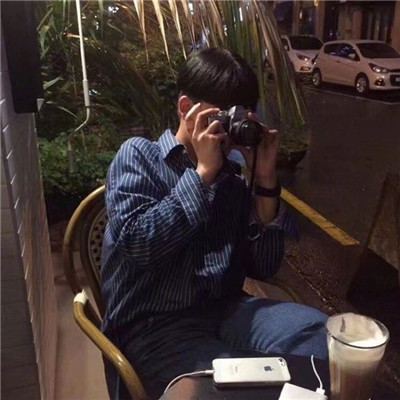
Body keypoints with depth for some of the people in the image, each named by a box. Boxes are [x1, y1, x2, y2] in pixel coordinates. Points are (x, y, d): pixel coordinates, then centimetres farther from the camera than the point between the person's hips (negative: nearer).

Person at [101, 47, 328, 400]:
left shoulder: (233, 180, 11)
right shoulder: (138, 155, 1)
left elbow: (264, 268, 5)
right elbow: (140, 246, -16)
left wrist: (266, 180, -2)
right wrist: (203, 172, -13)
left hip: (226, 311, 5)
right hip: (153, 326, -4)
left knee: (317, 331, -22)